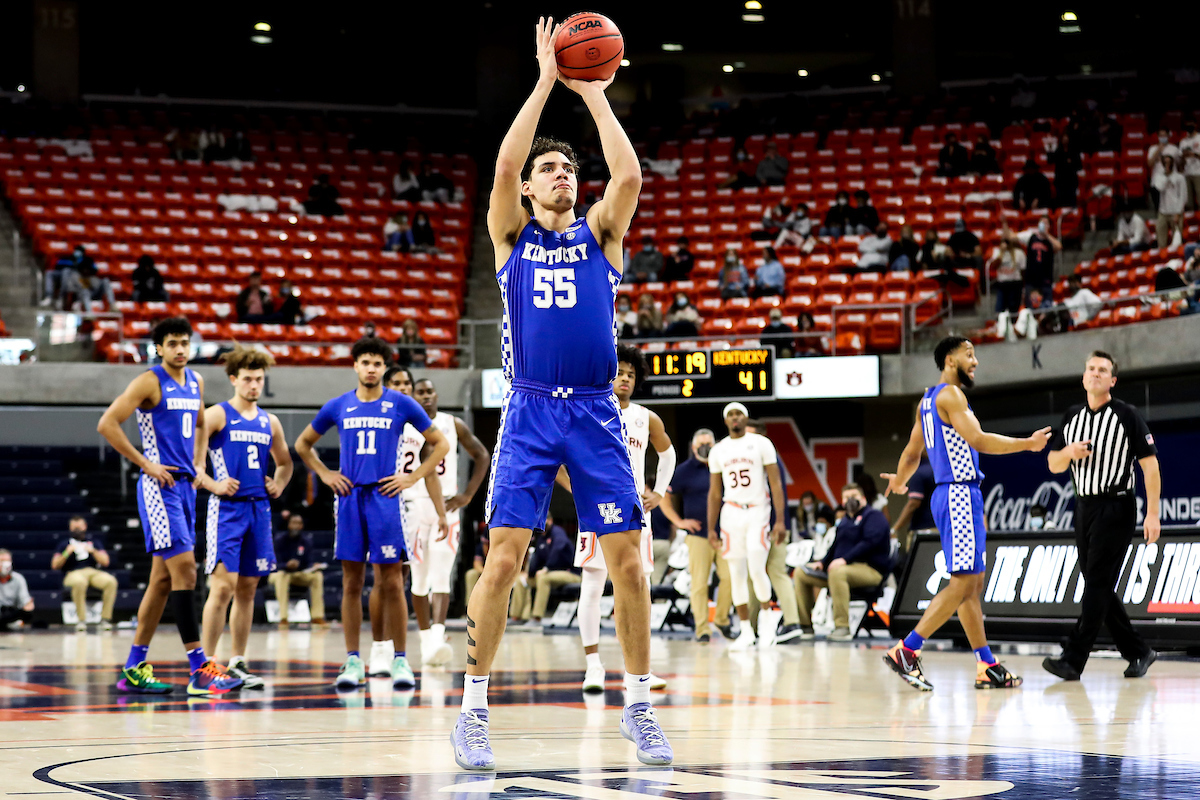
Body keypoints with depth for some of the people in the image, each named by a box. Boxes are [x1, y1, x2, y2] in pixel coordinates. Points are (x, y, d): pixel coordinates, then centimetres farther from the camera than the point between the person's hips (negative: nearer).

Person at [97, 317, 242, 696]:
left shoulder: (195, 382, 14)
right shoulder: (149, 382, -9)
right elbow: (107, 424, -14)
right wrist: (146, 464, -15)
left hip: (184, 485, 8)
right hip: (160, 486, -8)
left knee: (163, 578, 9)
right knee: (184, 567, -14)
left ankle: (134, 669, 14)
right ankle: (199, 668, -16)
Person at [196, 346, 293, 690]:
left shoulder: (269, 423, 14)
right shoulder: (217, 415, -3)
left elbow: (285, 462, 29)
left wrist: (279, 486, 11)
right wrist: (213, 485, -17)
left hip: (259, 508, 6)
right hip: (227, 507, -6)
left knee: (247, 588, 8)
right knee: (223, 585, -12)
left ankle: (238, 663, 14)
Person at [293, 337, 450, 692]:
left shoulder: (401, 404, 2)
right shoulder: (338, 406, 8)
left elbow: (440, 444, 7)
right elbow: (303, 444, 21)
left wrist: (412, 477, -1)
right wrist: (325, 475, 9)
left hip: (385, 497, -2)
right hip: (350, 498, 2)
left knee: (392, 582, -3)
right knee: (351, 583, 3)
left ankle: (400, 660, 3)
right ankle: (353, 661, 7)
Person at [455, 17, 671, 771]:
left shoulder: (600, 233, 11)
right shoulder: (511, 234, 8)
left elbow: (630, 176, -8)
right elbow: (504, 164, -9)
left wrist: (595, 95, -3)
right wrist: (546, 81, -7)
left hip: (595, 412, 1)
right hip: (530, 411, -1)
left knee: (627, 559, -1)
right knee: (504, 556, -9)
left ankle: (639, 706, 11)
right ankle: (474, 710, -2)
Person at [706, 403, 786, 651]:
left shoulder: (761, 444, 0)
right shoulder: (718, 450, 10)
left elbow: (776, 483, -4)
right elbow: (715, 492, 14)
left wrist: (780, 521, -12)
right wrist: (711, 528, 9)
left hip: (757, 512, -3)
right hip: (731, 513, 3)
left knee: (757, 570, -15)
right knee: (736, 575, 1)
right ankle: (746, 632, 7)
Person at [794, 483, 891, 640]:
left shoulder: (874, 515, -2)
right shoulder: (844, 521, 23)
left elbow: (871, 541, -17)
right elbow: (835, 548, 28)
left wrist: (845, 559, -25)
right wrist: (822, 563, 7)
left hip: (870, 570, -9)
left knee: (837, 572, -40)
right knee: (801, 573, 3)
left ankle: (842, 627, -40)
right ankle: (804, 625, -4)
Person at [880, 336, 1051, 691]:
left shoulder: (928, 400, 18)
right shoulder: (950, 394, -11)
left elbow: (912, 452, 27)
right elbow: (978, 440, -21)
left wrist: (899, 482, 46)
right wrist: (1028, 444, -16)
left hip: (953, 496, 11)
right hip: (959, 493, -11)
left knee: (973, 582, 10)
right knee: (963, 582, -12)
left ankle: (987, 667, 12)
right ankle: (905, 651, -14)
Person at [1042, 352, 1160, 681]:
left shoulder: (1127, 416, -5)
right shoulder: (1072, 417, 12)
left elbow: (1150, 465, -7)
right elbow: (1053, 465, 15)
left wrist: (1152, 514, -13)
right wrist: (1069, 452, -9)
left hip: (1116, 508, -7)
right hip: (1084, 507, 7)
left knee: (1098, 583, -11)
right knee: (1097, 588, 8)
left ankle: (1073, 660, -16)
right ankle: (1138, 652, 19)